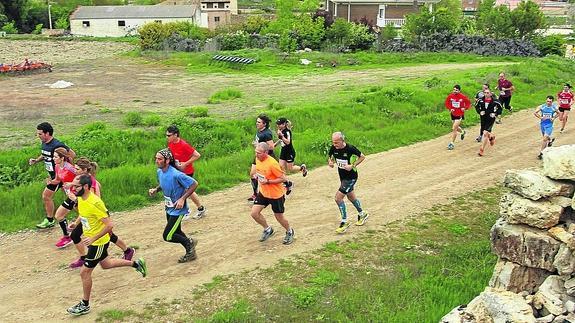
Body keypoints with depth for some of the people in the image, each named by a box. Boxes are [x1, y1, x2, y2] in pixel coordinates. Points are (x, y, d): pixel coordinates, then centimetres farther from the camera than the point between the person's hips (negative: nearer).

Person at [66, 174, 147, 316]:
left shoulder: (94, 203, -31)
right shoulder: (81, 198, -4)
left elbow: (109, 225, -30)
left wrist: (93, 239, -29)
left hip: (98, 242, -9)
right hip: (92, 239, 9)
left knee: (84, 272, 1)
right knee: (105, 264, 26)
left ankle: (85, 305, 18)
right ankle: (136, 264, 39)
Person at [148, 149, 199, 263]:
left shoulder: (176, 175, -28)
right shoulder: (159, 172, -3)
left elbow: (194, 184, -22)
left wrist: (182, 199, -26)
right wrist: (155, 189, -2)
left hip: (178, 210, -9)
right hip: (169, 208, 9)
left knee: (167, 236, -7)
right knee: (176, 232, 20)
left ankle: (189, 242, 15)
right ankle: (190, 253, 39)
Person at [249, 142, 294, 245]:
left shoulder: (272, 163, -27)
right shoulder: (257, 159, -4)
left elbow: (283, 178, -22)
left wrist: (268, 181, -27)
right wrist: (255, 174, -2)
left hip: (276, 194, -7)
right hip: (263, 192, 7)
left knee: (279, 217, 8)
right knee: (254, 213, -2)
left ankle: (290, 232, 38)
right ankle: (267, 229, 24)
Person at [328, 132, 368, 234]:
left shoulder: (350, 149, -24)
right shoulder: (333, 148, -8)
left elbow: (362, 157, -10)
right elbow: (330, 157, 10)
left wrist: (352, 166, -21)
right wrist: (330, 162, -13)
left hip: (351, 177, -7)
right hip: (342, 176, 7)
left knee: (338, 197, -13)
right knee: (351, 197, 22)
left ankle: (344, 222, 0)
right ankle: (362, 214, 45)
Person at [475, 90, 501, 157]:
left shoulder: (495, 101, -11)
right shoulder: (480, 100, -5)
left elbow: (500, 108, 4)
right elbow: (476, 106, 13)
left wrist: (495, 114, -10)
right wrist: (479, 111, -5)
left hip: (491, 119, -4)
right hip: (483, 118, 4)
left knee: (485, 133, -15)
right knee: (483, 133, 14)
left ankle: (482, 150, -6)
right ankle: (491, 136, 51)